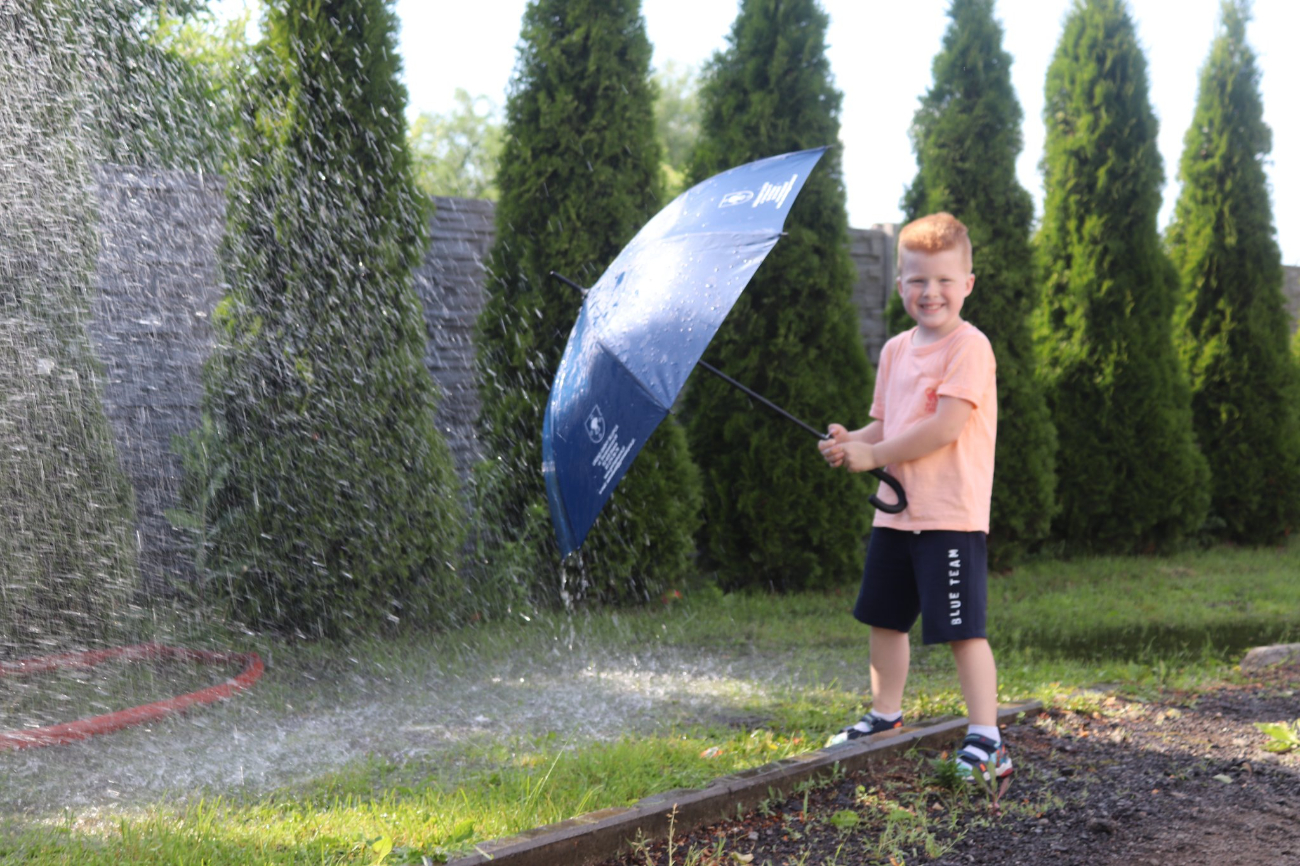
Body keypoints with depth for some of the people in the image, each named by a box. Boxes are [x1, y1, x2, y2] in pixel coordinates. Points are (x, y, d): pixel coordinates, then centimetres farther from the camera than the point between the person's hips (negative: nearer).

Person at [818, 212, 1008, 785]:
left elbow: (945, 427, -20)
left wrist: (873, 455, -14)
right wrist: (851, 442, -3)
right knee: (885, 618, 17)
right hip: (895, 512, 8)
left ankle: (986, 741, -3)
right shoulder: (896, 350, 14)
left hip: (950, 516, -8)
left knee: (962, 629, -8)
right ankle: (885, 717, 33)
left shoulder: (969, 347, -11)